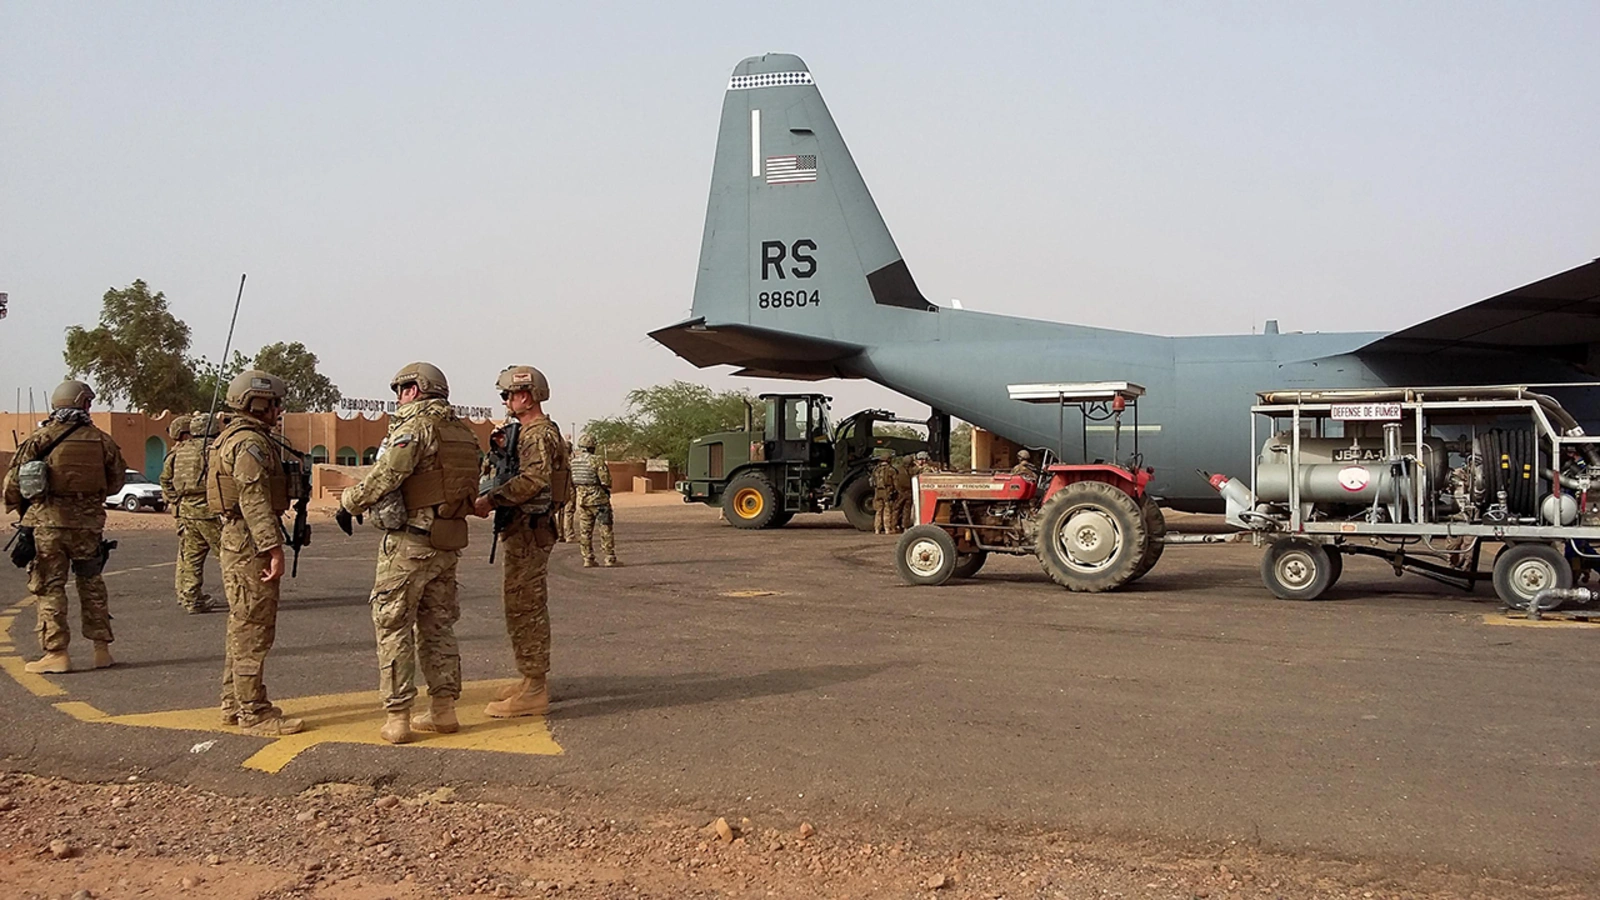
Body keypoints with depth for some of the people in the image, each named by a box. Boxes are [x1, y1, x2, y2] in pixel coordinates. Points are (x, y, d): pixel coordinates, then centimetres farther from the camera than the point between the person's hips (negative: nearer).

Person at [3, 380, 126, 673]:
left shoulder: (40, 438, -5)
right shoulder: (101, 440, 1)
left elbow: (13, 482, -3)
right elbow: (116, 481, 11)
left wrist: (21, 509, 15)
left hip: (47, 522, -2)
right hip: (88, 523, 2)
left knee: (48, 586, 4)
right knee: (91, 584, 15)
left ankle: (56, 652, 2)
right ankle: (101, 648, 17)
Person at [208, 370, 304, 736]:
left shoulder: (232, 438, 19)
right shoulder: (250, 443, -15)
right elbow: (254, 499, -23)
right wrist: (273, 547, -27)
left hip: (238, 543, 11)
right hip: (250, 545, -11)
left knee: (242, 627, 16)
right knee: (253, 629, -8)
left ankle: (234, 704, 23)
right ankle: (253, 712, -5)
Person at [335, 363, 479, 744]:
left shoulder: (416, 426, -11)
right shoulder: (463, 432, 13)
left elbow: (386, 475, -20)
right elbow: (472, 490, 14)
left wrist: (349, 504, -7)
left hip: (409, 541, -8)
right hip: (448, 543, 8)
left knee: (393, 627, 1)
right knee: (438, 625, 16)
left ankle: (396, 719, 2)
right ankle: (444, 709, 19)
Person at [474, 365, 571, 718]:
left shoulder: (540, 434, -14)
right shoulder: (530, 432, 20)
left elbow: (533, 478, -29)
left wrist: (491, 499, -27)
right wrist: (494, 498, 7)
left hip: (529, 531, -11)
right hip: (525, 530, 11)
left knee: (523, 606, -9)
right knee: (528, 605, 16)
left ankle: (532, 691, -6)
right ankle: (533, 682, 25)